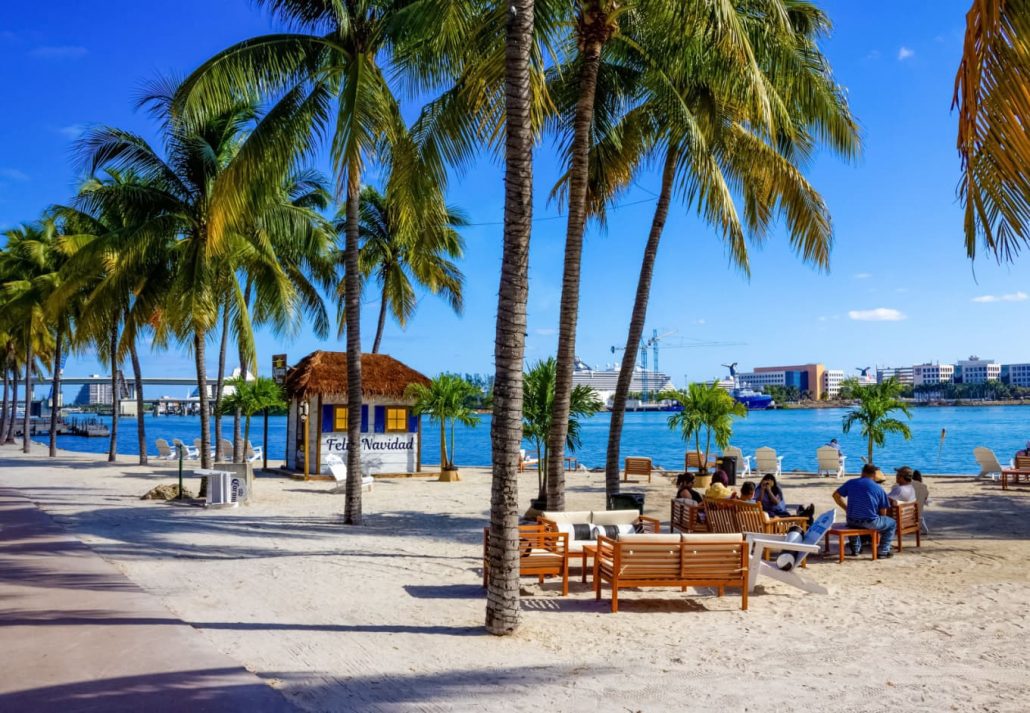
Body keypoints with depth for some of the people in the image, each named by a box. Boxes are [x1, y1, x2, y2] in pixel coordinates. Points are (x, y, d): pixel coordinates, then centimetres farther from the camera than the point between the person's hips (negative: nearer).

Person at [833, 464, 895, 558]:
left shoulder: (851, 483, 4)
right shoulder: (879, 489, -3)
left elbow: (836, 495, 11)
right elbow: (883, 511, -1)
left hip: (852, 522, 4)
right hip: (869, 523, -4)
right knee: (892, 523, 22)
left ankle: (855, 549, 41)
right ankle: (883, 551, 16)